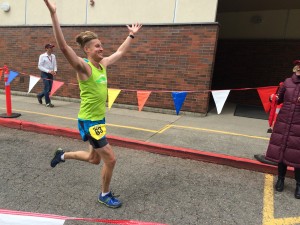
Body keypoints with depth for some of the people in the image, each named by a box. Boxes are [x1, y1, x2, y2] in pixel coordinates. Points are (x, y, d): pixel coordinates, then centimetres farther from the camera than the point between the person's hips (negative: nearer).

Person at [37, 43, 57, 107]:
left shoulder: (53, 56, 7)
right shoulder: (42, 56, -8)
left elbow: (55, 64, 10)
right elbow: (40, 66, -10)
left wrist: (55, 71, -11)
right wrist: (48, 71, -20)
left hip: (51, 74, 6)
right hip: (44, 73, -5)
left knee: (49, 89, 9)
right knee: (47, 88, -8)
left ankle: (39, 96, 36)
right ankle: (48, 103, 2)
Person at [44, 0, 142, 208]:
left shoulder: (103, 63, 6)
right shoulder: (83, 66, -16)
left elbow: (120, 52, 21)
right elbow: (63, 46, -31)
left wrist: (132, 35, 26)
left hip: (99, 119, 8)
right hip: (89, 121, -8)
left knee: (94, 159, 22)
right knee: (111, 159, -1)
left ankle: (63, 155, 45)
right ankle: (105, 195, 24)